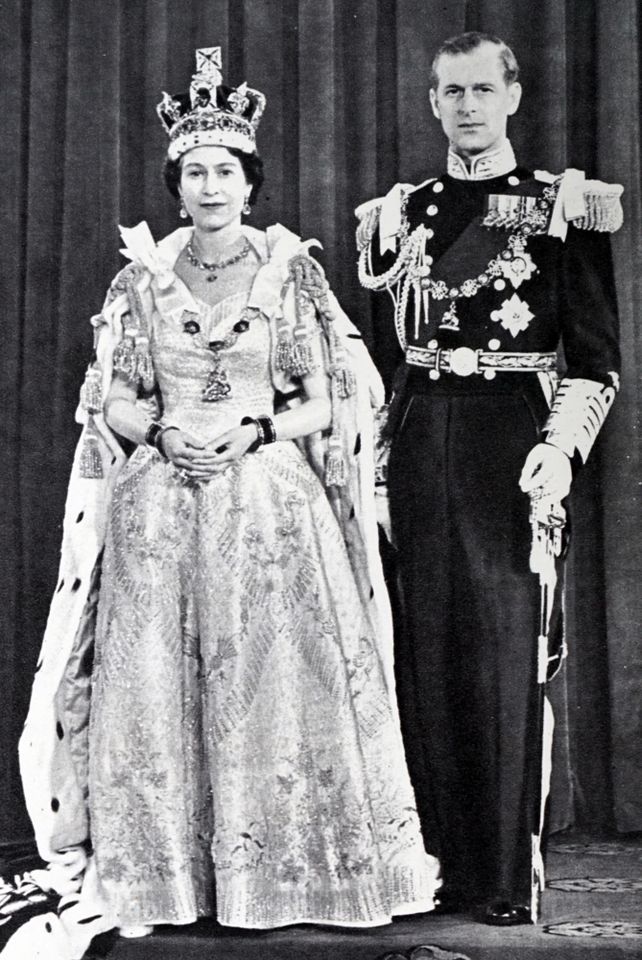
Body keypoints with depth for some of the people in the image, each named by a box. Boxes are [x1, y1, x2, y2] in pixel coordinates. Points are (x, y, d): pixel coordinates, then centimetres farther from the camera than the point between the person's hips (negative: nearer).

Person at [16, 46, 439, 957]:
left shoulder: (290, 272, 4)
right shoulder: (143, 278, 8)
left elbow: (325, 405, 3)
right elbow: (113, 401, 9)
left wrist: (252, 431, -10)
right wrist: (162, 432, -7)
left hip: (269, 501, -1)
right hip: (160, 503, 2)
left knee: (273, 674, -2)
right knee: (155, 678, 1)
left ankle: (279, 872, 12)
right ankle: (164, 874, 14)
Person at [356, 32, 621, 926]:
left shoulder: (564, 206, 3)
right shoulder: (398, 214, 14)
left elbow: (597, 358, 1)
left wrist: (561, 446, -13)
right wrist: (380, 454, 9)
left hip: (514, 440, -3)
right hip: (421, 446, 4)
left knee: (508, 652, -3)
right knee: (427, 651, 5)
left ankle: (510, 875, 8)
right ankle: (443, 860, 17)